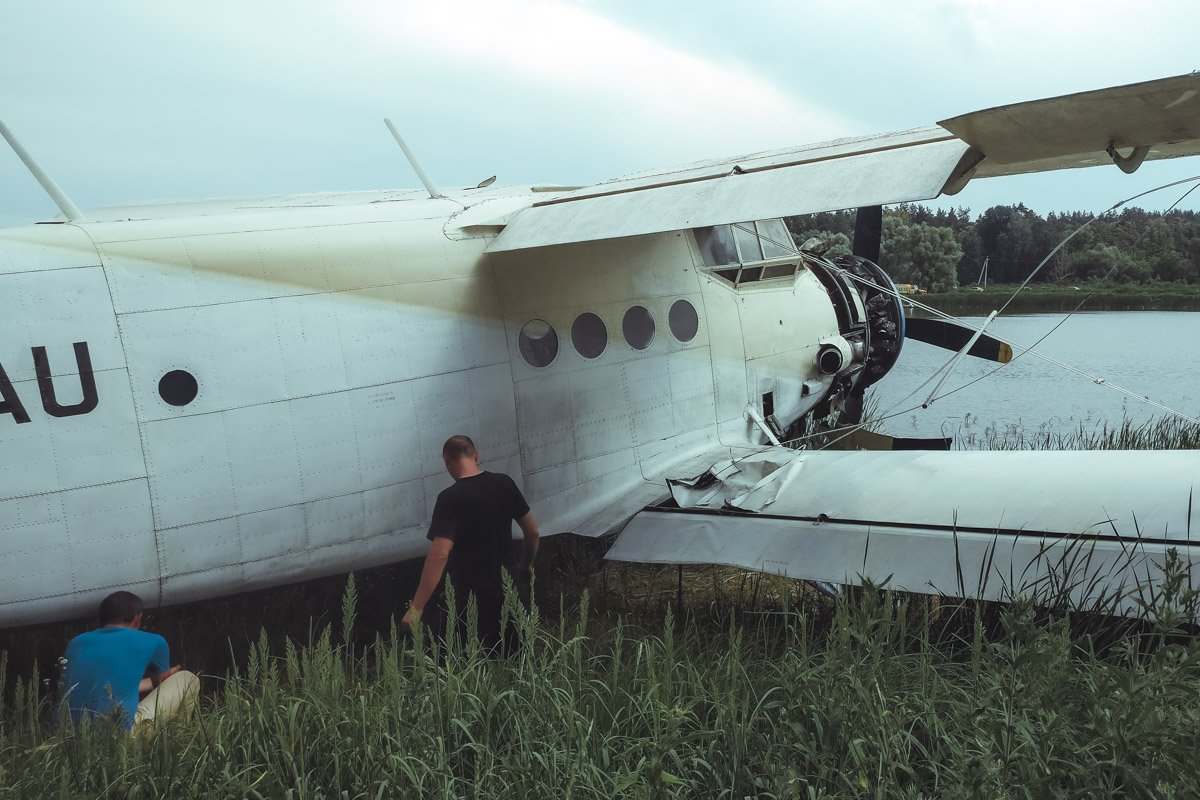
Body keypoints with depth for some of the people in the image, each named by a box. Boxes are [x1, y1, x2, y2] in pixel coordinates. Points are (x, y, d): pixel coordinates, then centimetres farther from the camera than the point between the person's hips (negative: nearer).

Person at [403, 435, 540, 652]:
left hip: (470, 596, -5)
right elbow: (532, 531, 4)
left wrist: (416, 607, -30)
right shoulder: (504, 483, -3)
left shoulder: (450, 499, -20)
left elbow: (440, 554, -30)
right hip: (505, 588, 5)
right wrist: (526, 565, 21)